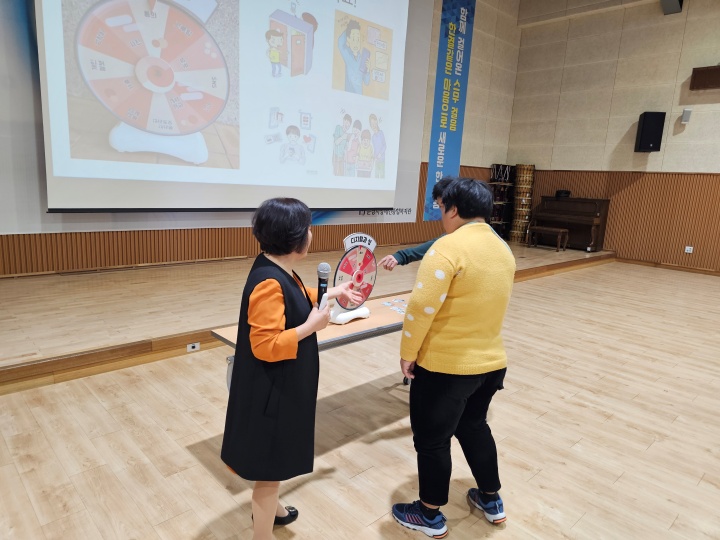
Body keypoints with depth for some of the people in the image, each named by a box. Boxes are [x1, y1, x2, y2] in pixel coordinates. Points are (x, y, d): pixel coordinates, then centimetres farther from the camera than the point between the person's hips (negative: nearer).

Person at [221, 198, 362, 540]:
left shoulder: (278, 270, 1)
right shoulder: (268, 283, -30)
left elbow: (294, 300, 22)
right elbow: (266, 346, -30)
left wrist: (331, 293, 20)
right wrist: (312, 326, -25)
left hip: (284, 385, 11)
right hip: (271, 391, -11)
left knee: (276, 457, 30)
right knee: (269, 463, 7)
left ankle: (268, 508, 53)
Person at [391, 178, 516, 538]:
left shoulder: (449, 246, -20)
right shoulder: (503, 249, 6)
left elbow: (422, 306, -25)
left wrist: (407, 352, -13)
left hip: (445, 366, -8)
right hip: (490, 362, 8)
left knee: (432, 440, 12)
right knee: (474, 427, 27)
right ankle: (491, 501, 43)